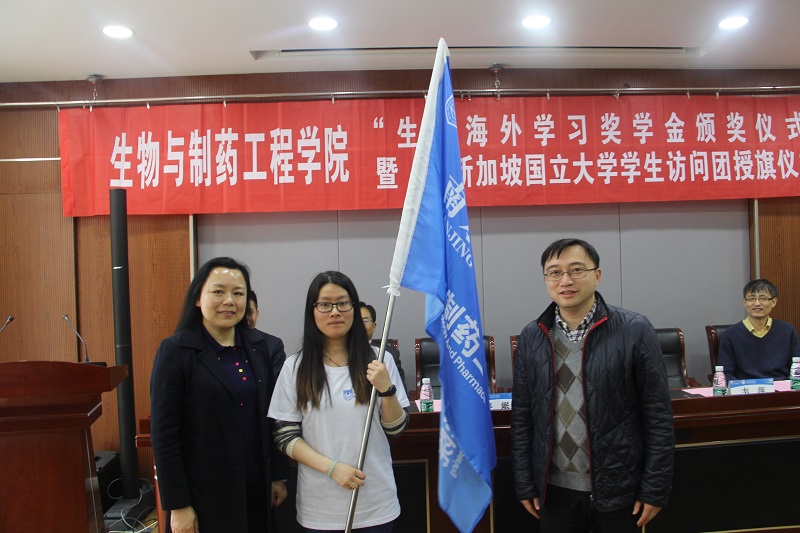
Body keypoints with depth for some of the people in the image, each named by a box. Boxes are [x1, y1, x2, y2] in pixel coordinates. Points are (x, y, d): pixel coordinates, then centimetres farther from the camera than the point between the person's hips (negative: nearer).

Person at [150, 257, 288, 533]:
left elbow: (271, 418, 9)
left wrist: (278, 476, 8)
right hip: (205, 494, -4)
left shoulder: (258, 347, 3)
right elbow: (163, 435, -11)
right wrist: (178, 505, -12)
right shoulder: (176, 351, -10)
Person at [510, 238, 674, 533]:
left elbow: (658, 416, -5)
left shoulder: (634, 331, -8)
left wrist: (655, 489, -5)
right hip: (554, 490, 2)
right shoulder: (531, 337, 0)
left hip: (618, 490, -2)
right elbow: (521, 417, 4)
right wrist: (525, 485, 4)